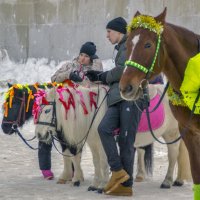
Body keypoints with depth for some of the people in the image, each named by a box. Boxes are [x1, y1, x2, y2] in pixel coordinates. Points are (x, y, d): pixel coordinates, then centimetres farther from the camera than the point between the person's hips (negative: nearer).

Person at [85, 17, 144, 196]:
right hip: (119, 99, 9)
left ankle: (126, 185, -4)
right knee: (104, 128, -10)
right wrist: (98, 75, 17)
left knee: (126, 140, -8)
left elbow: (122, 71, -12)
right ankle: (117, 171, -11)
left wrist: (102, 77, 2)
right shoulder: (122, 48, 26)